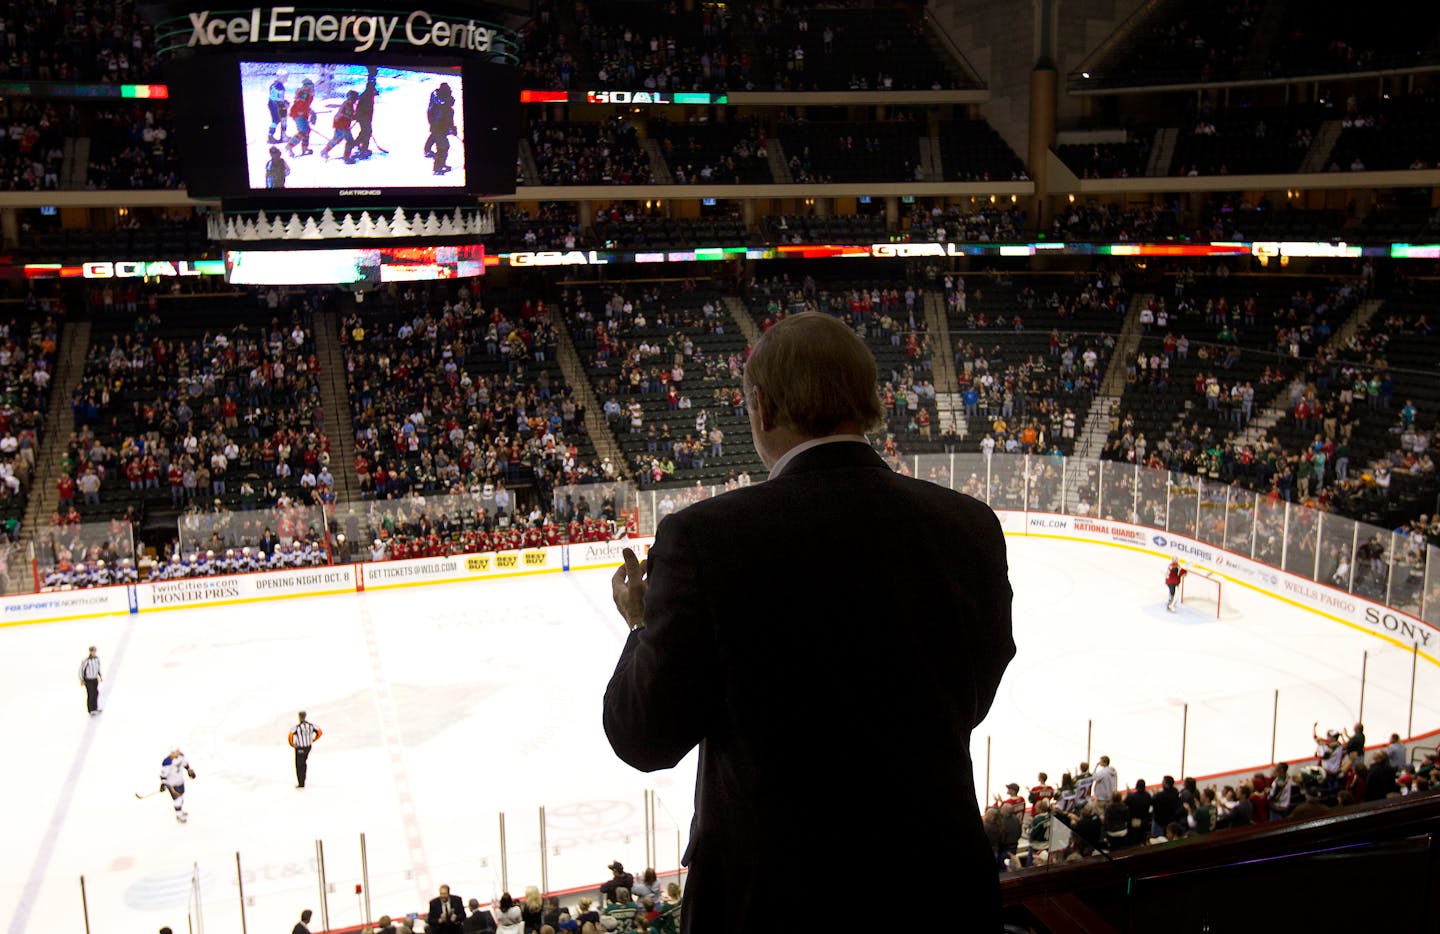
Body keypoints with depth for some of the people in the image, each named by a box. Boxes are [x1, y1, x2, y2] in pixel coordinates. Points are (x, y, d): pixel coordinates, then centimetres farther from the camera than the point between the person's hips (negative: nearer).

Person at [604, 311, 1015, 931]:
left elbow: (645, 738, -12)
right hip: (939, 880, 3)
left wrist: (645, 627, 7)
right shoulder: (972, 526, -9)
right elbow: (969, 704, 4)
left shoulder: (707, 536, -22)